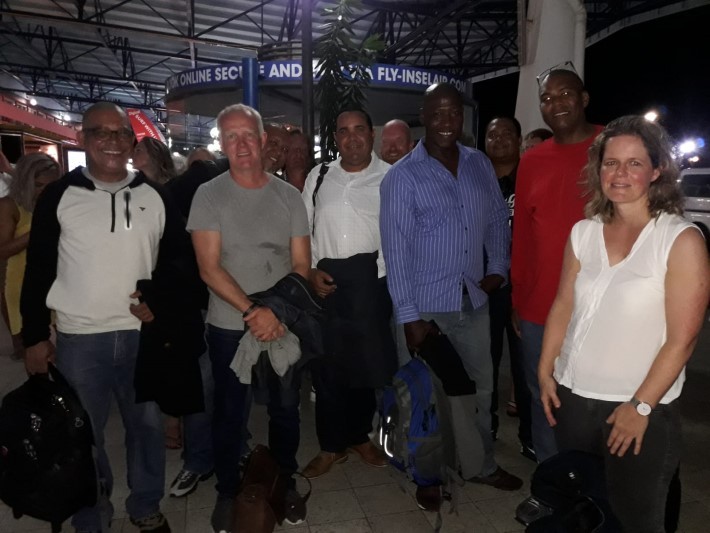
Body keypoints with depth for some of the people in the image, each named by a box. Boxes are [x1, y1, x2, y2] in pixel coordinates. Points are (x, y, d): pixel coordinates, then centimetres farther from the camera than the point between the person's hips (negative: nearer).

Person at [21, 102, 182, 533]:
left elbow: (179, 256, 10)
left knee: (148, 425, 12)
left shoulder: (154, 196, 4)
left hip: (143, 334, 2)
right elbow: (38, 271, 2)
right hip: (79, 339, -1)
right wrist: (34, 336, 0)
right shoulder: (59, 196, 0)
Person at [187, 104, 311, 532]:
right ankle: (228, 491, 33)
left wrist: (278, 312, -14)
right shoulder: (209, 195, -4)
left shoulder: (289, 196, 1)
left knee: (286, 407, 13)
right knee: (230, 412, 12)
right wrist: (251, 311, -19)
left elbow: (301, 265, 0)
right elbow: (209, 268, -11)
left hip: (285, 325, 2)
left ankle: (286, 484, 36)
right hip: (229, 326, -1)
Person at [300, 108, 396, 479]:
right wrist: (310, 270, 0)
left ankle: (360, 436, 31)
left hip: (369, 277, -2)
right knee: (326, 364, 7)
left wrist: (381, 272, -12)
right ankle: (332, 445, 24)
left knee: (367, 361, 8)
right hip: (324, 279, 3)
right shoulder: (319, 176, 11)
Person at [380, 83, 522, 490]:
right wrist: (408, 315, -14)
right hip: (427, 305, -4)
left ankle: (482, 464, 38)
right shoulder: (402, 176, -9)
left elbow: (498, 218, 16)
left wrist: (498, 269, 3)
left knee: (481, 387, 16)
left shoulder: (480, 165, 5)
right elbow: (396, 249, -12)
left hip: (474, 299, 5)